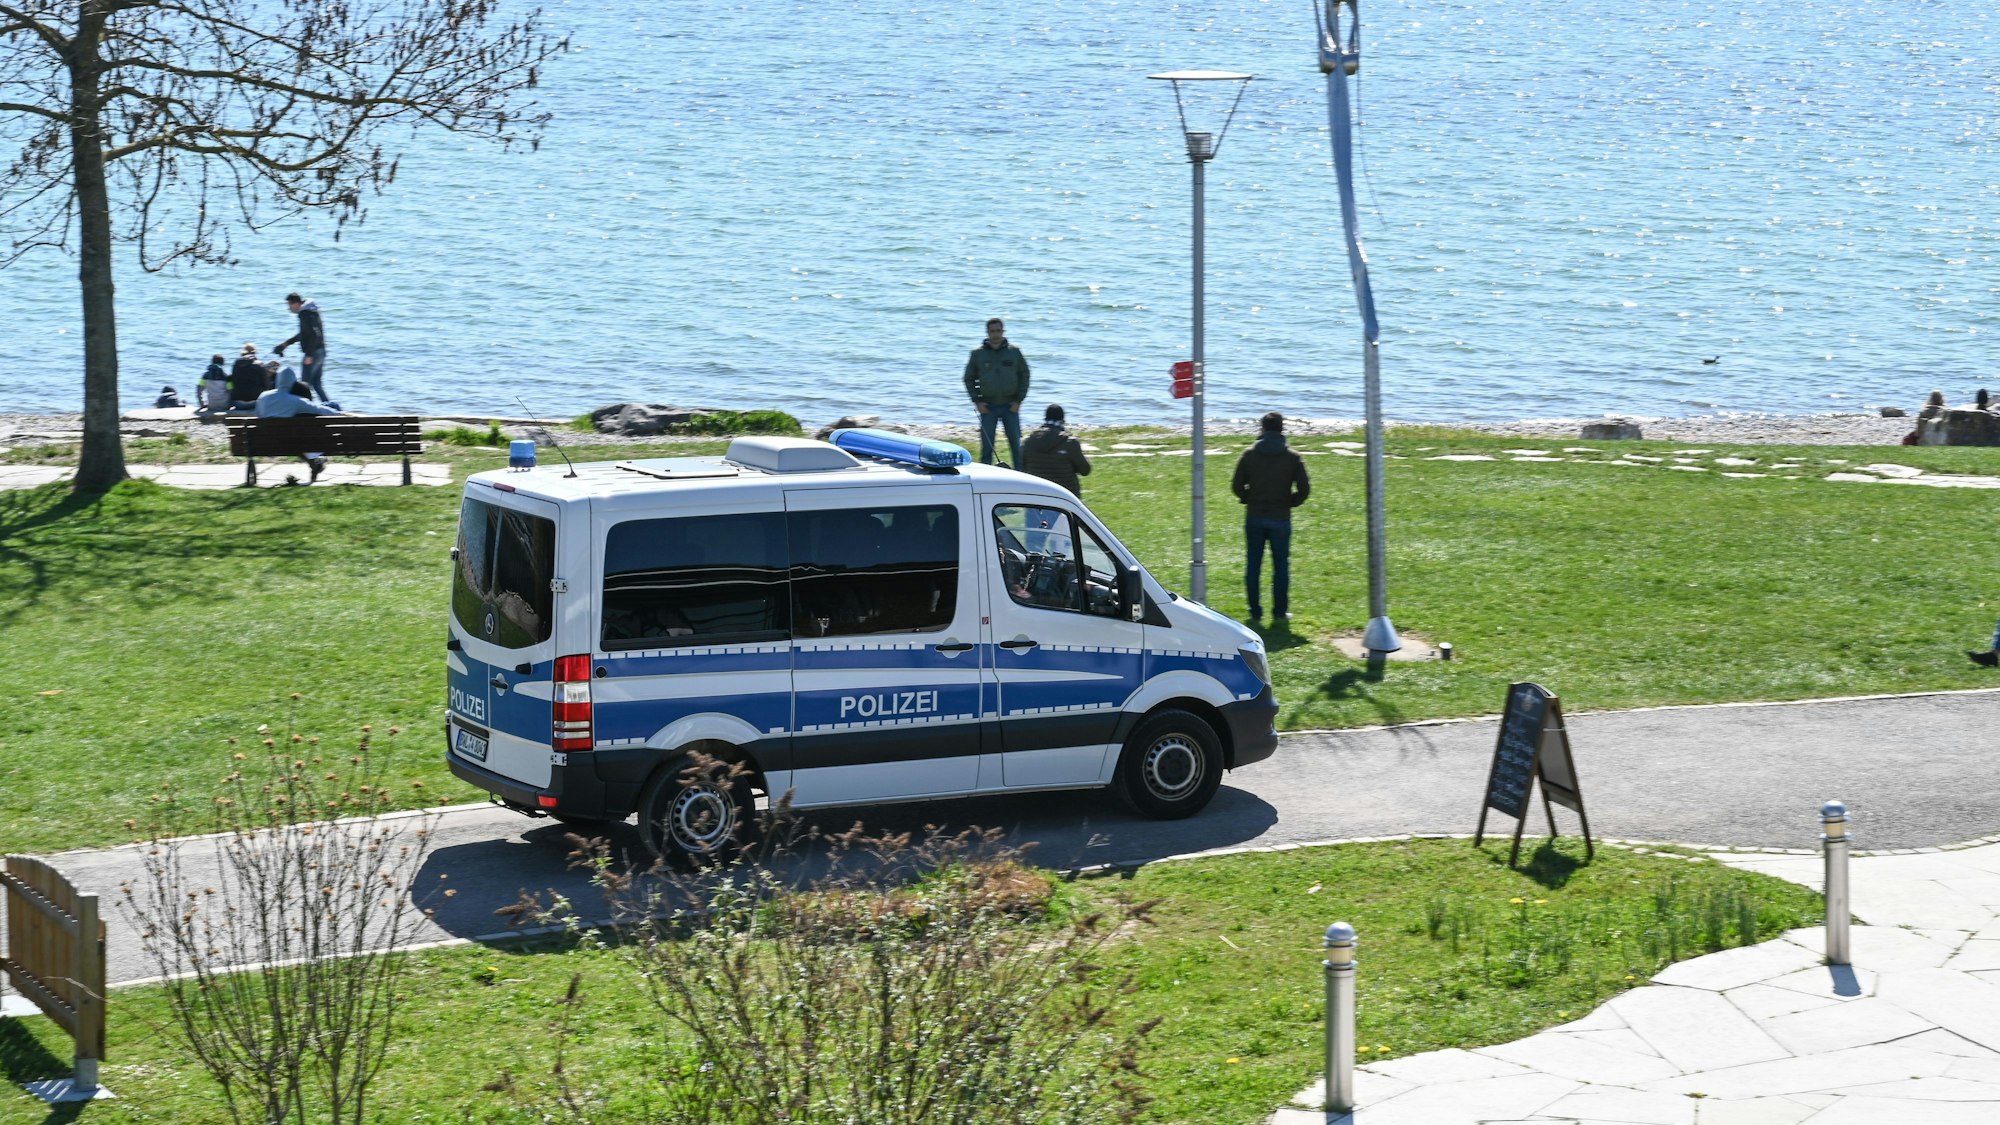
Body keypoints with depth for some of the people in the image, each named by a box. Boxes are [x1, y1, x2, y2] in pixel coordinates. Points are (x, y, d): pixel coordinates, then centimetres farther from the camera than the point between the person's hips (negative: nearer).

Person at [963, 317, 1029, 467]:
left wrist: (1019, 400, -2)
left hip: (1010, 406, 0)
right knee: (986, 446, 1)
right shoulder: (978, 354, 0)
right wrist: (977, 401, -4)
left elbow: (1024, 375, 7)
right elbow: (969, 378, 6)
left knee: (1016, 445, 4)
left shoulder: (1014, 352, 1)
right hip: (987, 407, 0)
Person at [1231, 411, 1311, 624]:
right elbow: (1304, 489, -6)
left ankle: (1255, 612, 9)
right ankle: (1279, 612, 8)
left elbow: (1237, 486, 0)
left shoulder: (1249, 455, 0)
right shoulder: (1292, 457, -3)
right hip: (1280, 519, -1)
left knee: (1253, 565, 8)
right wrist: (1290, 502, 10)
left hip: (1254, 517, 1)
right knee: (1281, 566, 7)